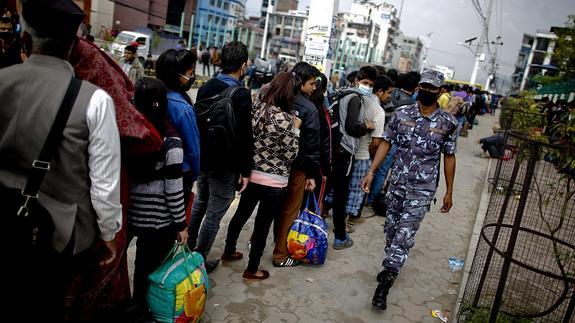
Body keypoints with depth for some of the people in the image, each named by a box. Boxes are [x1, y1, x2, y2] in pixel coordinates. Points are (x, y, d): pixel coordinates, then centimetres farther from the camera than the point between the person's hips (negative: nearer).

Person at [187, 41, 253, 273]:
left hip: (203, 158, 8)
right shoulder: (241, 95, -20)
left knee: (199, 204, 25)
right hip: (225, 165, -8)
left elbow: (197, 122, 10)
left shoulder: (206, 87, 2)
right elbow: (245, 137, -20)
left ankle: (189, 248, 41)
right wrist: (245, 170, -11)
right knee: (214, 214, 6)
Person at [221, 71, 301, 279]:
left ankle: (229, 252, 44)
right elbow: (290, 155, -14)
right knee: (263, 224, 11)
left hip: (250, 175, 6)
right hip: (273, 183, -6)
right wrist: (296, 129, -6)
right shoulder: (285, 119, -22)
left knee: (241, 214, 24)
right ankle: (252, 269, 27)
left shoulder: (257, 106, -4)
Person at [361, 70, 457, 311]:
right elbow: (386, 143, 3)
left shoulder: (447, 123, -4)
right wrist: (371, 172, -5)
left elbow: (449, 157, 3)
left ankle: (384, 285, 0)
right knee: (391, 230, 15)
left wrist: (449, 192, 4)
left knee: (404, 236, -6)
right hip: (397, 183, 3)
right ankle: (391, 268, 38)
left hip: (423, 190, -3)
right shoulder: (401, 114, -1)